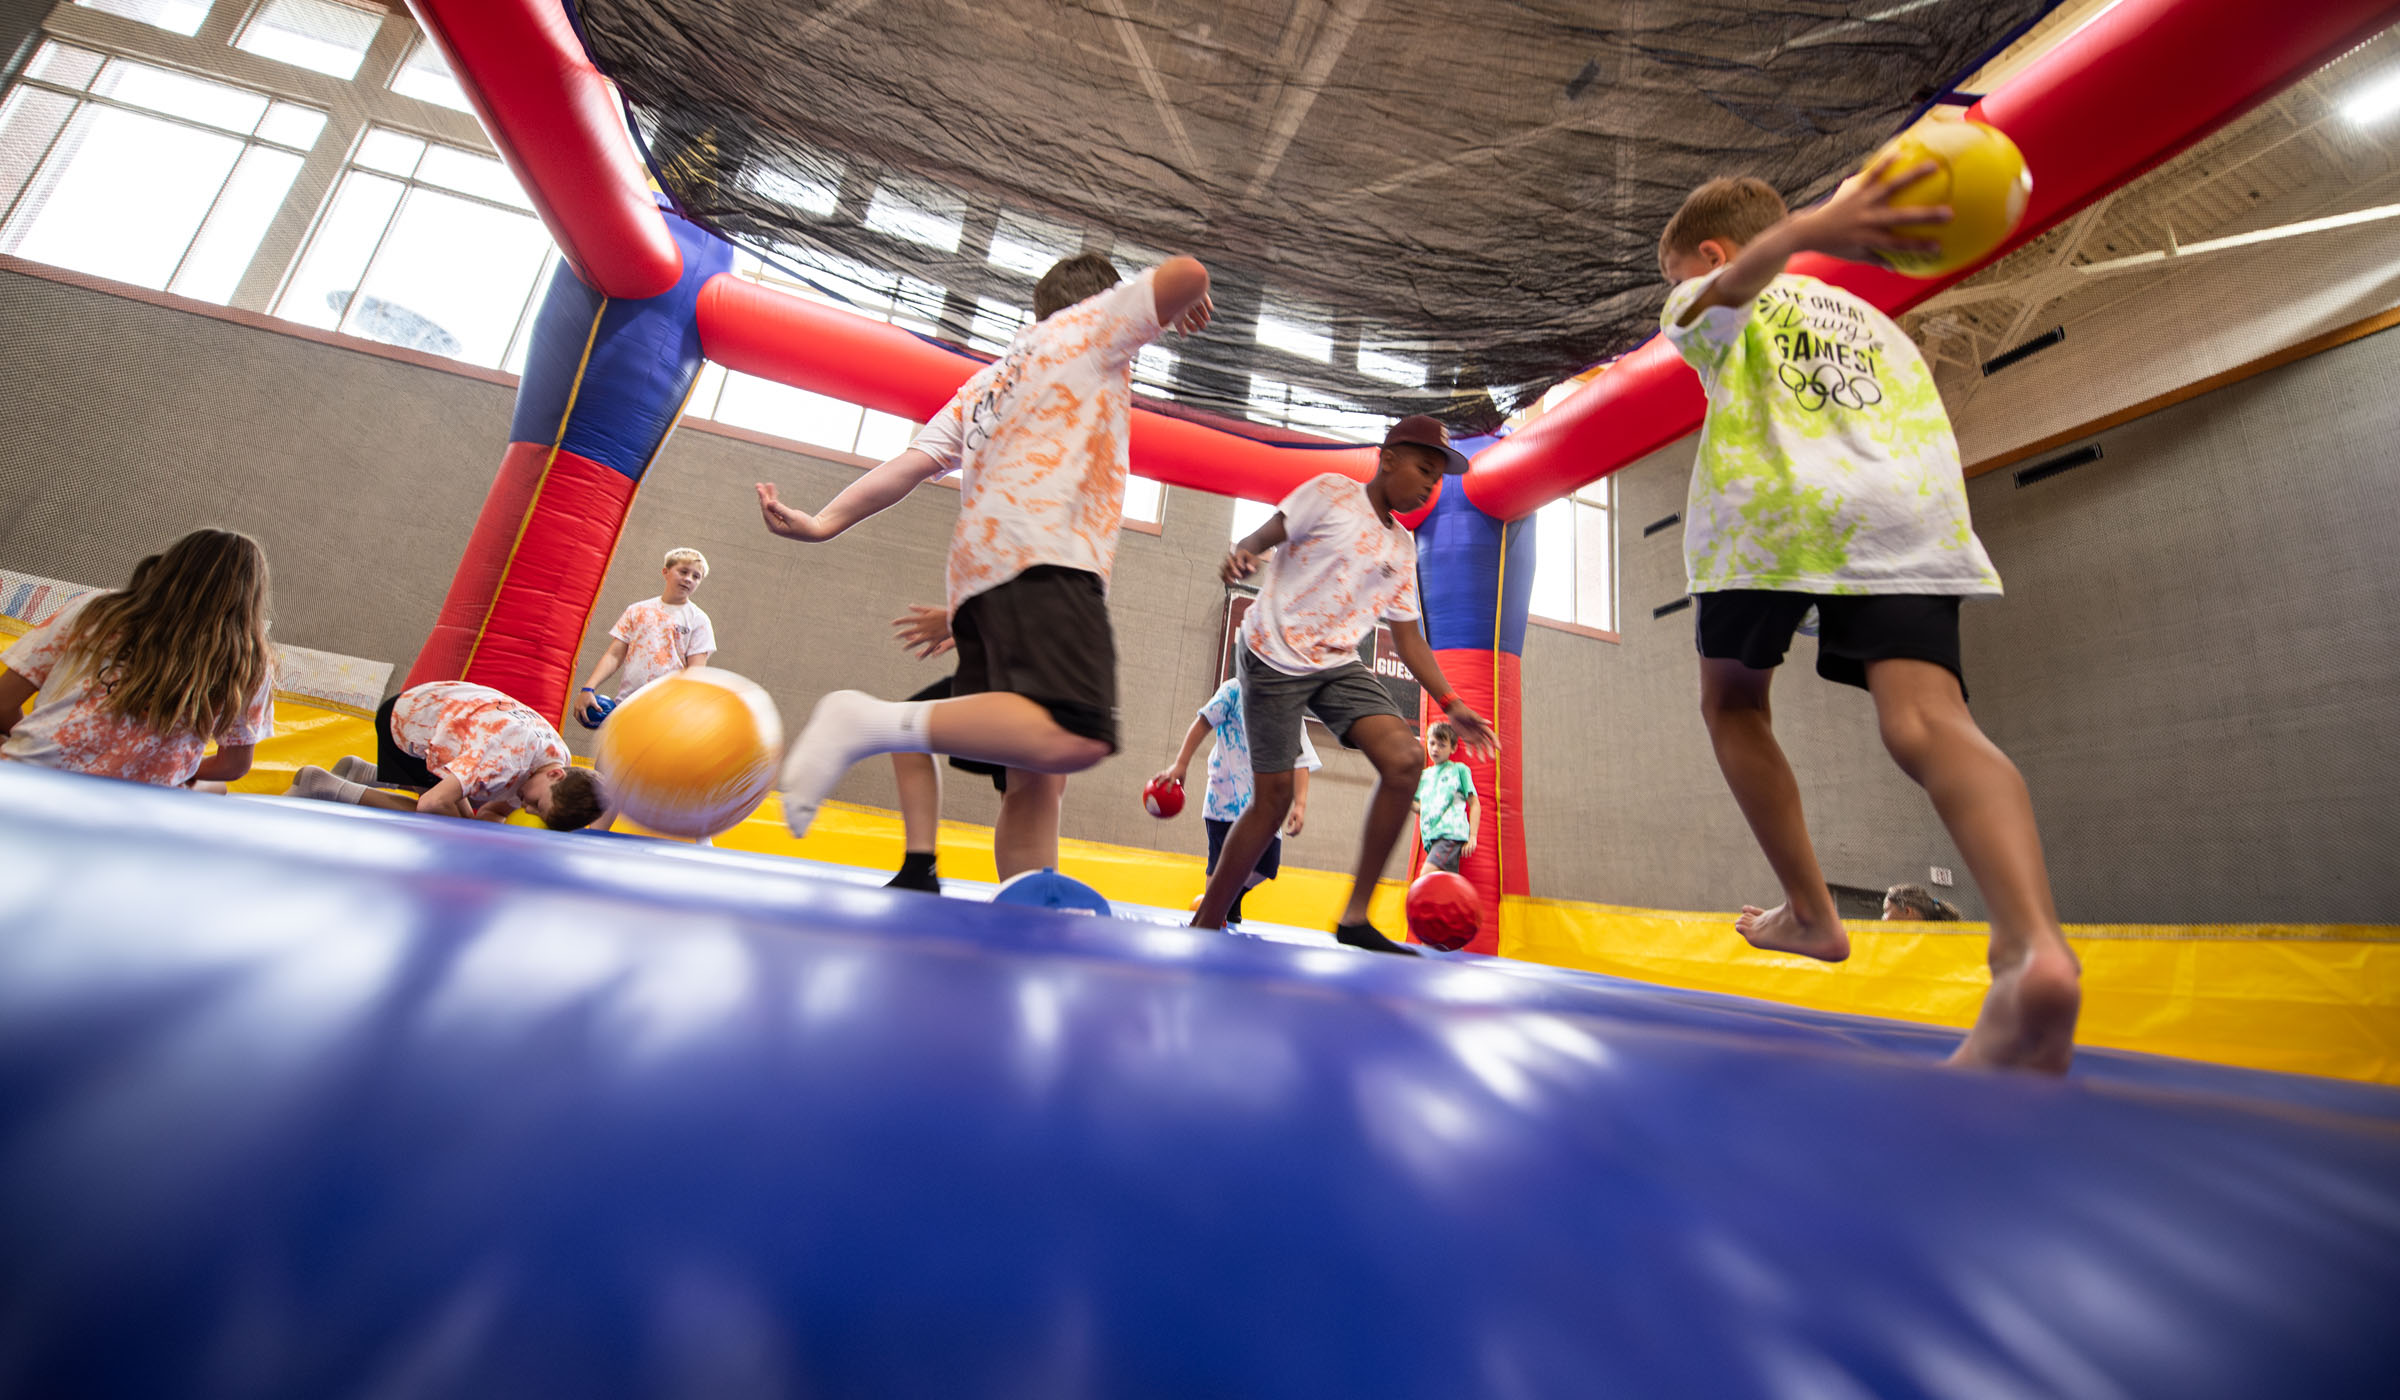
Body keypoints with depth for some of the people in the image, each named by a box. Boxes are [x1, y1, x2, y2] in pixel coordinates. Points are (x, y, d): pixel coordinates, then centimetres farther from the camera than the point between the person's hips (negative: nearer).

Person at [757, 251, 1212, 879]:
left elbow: (911, 463, 20)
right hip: (1044, 556, -8)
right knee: (1076, 738, -27)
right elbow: (1185, 274, 7)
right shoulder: (1091, 322, 19)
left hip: (978, 568, 9)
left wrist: (823, 522, 13)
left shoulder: (981, 386, 34)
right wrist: (1190, 304, 29)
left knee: (1034, 778, 2)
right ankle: (871, 721, -29)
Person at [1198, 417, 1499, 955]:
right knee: (1274, 796, -7)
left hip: (1339, 666, 6)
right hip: (1274, 658, -6)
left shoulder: (1403, 547, 16)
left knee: (1406, 758, -17)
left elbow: (1406, 634, 18)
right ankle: (1204, 924, 12)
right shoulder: (1331, 492, -1)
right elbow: (1267, 534, -7)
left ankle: (1355, 917, -10)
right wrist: (1243, 551, -32)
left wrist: (1451, 704, 12)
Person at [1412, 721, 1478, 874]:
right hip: (1431, 836, 6)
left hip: (1451, 833, -6)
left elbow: (1474, 804, 4)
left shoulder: (1459, 769, 8)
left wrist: (1472, 836, -5)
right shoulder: (1425, 774, 23)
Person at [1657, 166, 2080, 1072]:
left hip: (1771, 509, -4)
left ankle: (1811, 914, 16)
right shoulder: (1872, 320, 39)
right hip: (1911, 514, 4)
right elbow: (1929, 432, 27)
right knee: (1926, 723, -12)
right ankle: (2035, 946, -38)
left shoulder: (1715, 306, 21)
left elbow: (1739, 279, -6)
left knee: (1731, 703, 16)